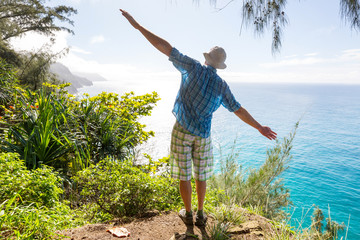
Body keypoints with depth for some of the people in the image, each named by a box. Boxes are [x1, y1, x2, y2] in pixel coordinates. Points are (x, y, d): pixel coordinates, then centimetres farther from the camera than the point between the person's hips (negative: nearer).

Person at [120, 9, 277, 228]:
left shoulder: (194, 67, -6)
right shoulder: (222, 86, 1)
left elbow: (165, 47, -9)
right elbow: (239, 110, 3)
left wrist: (137, 25, -5)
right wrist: (260, 127, 14)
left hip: (182, 130, -2)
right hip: (203, 134, 2)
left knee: (184, 174, 10)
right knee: (201, 174, 16)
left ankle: (188, 214, 24)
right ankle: (200, 214, 26)